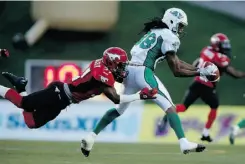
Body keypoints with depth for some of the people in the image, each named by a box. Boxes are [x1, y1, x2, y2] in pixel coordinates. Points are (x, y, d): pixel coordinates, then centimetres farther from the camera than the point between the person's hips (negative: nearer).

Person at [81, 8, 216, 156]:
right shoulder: (169, 37, 0)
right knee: (169, 107, -6)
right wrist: (200, 73, 2)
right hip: (143, 71, -8)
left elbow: (176, 62, 27)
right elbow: (176, 71, -2)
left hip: (129, 70, 8)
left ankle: (91, 137, 14)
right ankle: (184, 143, -16)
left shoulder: (154, 32, 26)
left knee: (120, 108, 19)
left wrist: (199, 68, 21)